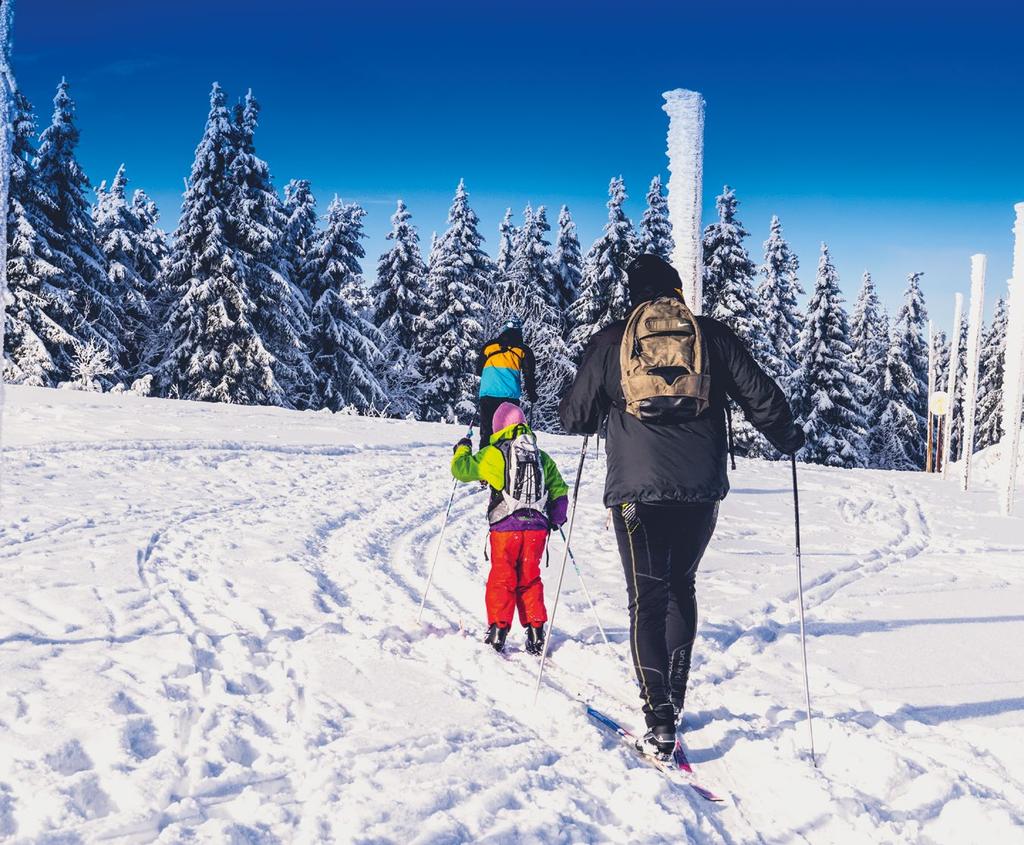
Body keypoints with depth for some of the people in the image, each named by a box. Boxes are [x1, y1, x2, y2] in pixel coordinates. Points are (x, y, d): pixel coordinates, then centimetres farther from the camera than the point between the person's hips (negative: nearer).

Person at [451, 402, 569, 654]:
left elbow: (462, 470, 3)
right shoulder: (542, 457, 11)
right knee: (530, 579, 12)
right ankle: (535, 631, 8)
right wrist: (556, 520, 28)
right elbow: (559, 493, 14)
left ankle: (498, 630, 1)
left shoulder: (494, 454, -3)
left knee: (502, 578, 5)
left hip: (505, 527, -4)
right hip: (537, 527, 4)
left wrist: (462, 449, 23)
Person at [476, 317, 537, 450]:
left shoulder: (489, 346, 11)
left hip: (487, 394, 1)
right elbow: (529, 375, 5)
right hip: (510, 396, -1)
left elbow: (478, 370, 21)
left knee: (487, 430, 4)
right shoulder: (523, 350, 5)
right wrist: (532, 394, 21)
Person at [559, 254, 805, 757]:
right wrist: (788, 438, 23)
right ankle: (674, 695, 23)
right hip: (701, 489, 2)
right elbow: (760, 397, 5)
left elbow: (575, 418, 9)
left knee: (647, 599, 3)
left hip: (636, 491, -2)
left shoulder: (610, 342, 5)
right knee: (681, 587, 21)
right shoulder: (712, 334, 6)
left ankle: (659, 715, -7)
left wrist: (596, 415, 33)